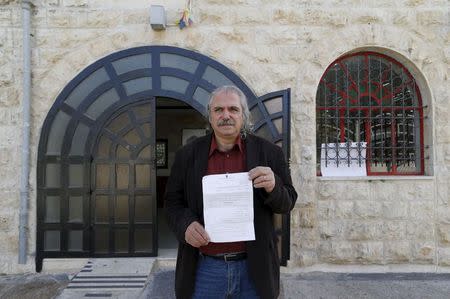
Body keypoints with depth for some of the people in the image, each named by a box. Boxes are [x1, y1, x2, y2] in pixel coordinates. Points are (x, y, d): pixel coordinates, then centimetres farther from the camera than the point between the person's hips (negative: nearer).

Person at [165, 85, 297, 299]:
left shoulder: (269, 152, -2)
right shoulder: (187, 155, 1)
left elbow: (288, 202, 1)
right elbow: (173, 202, 6)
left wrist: (273, 187, -20)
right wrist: (186, 225, -14)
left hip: (254, 269, 0)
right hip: (203, 268, 1)